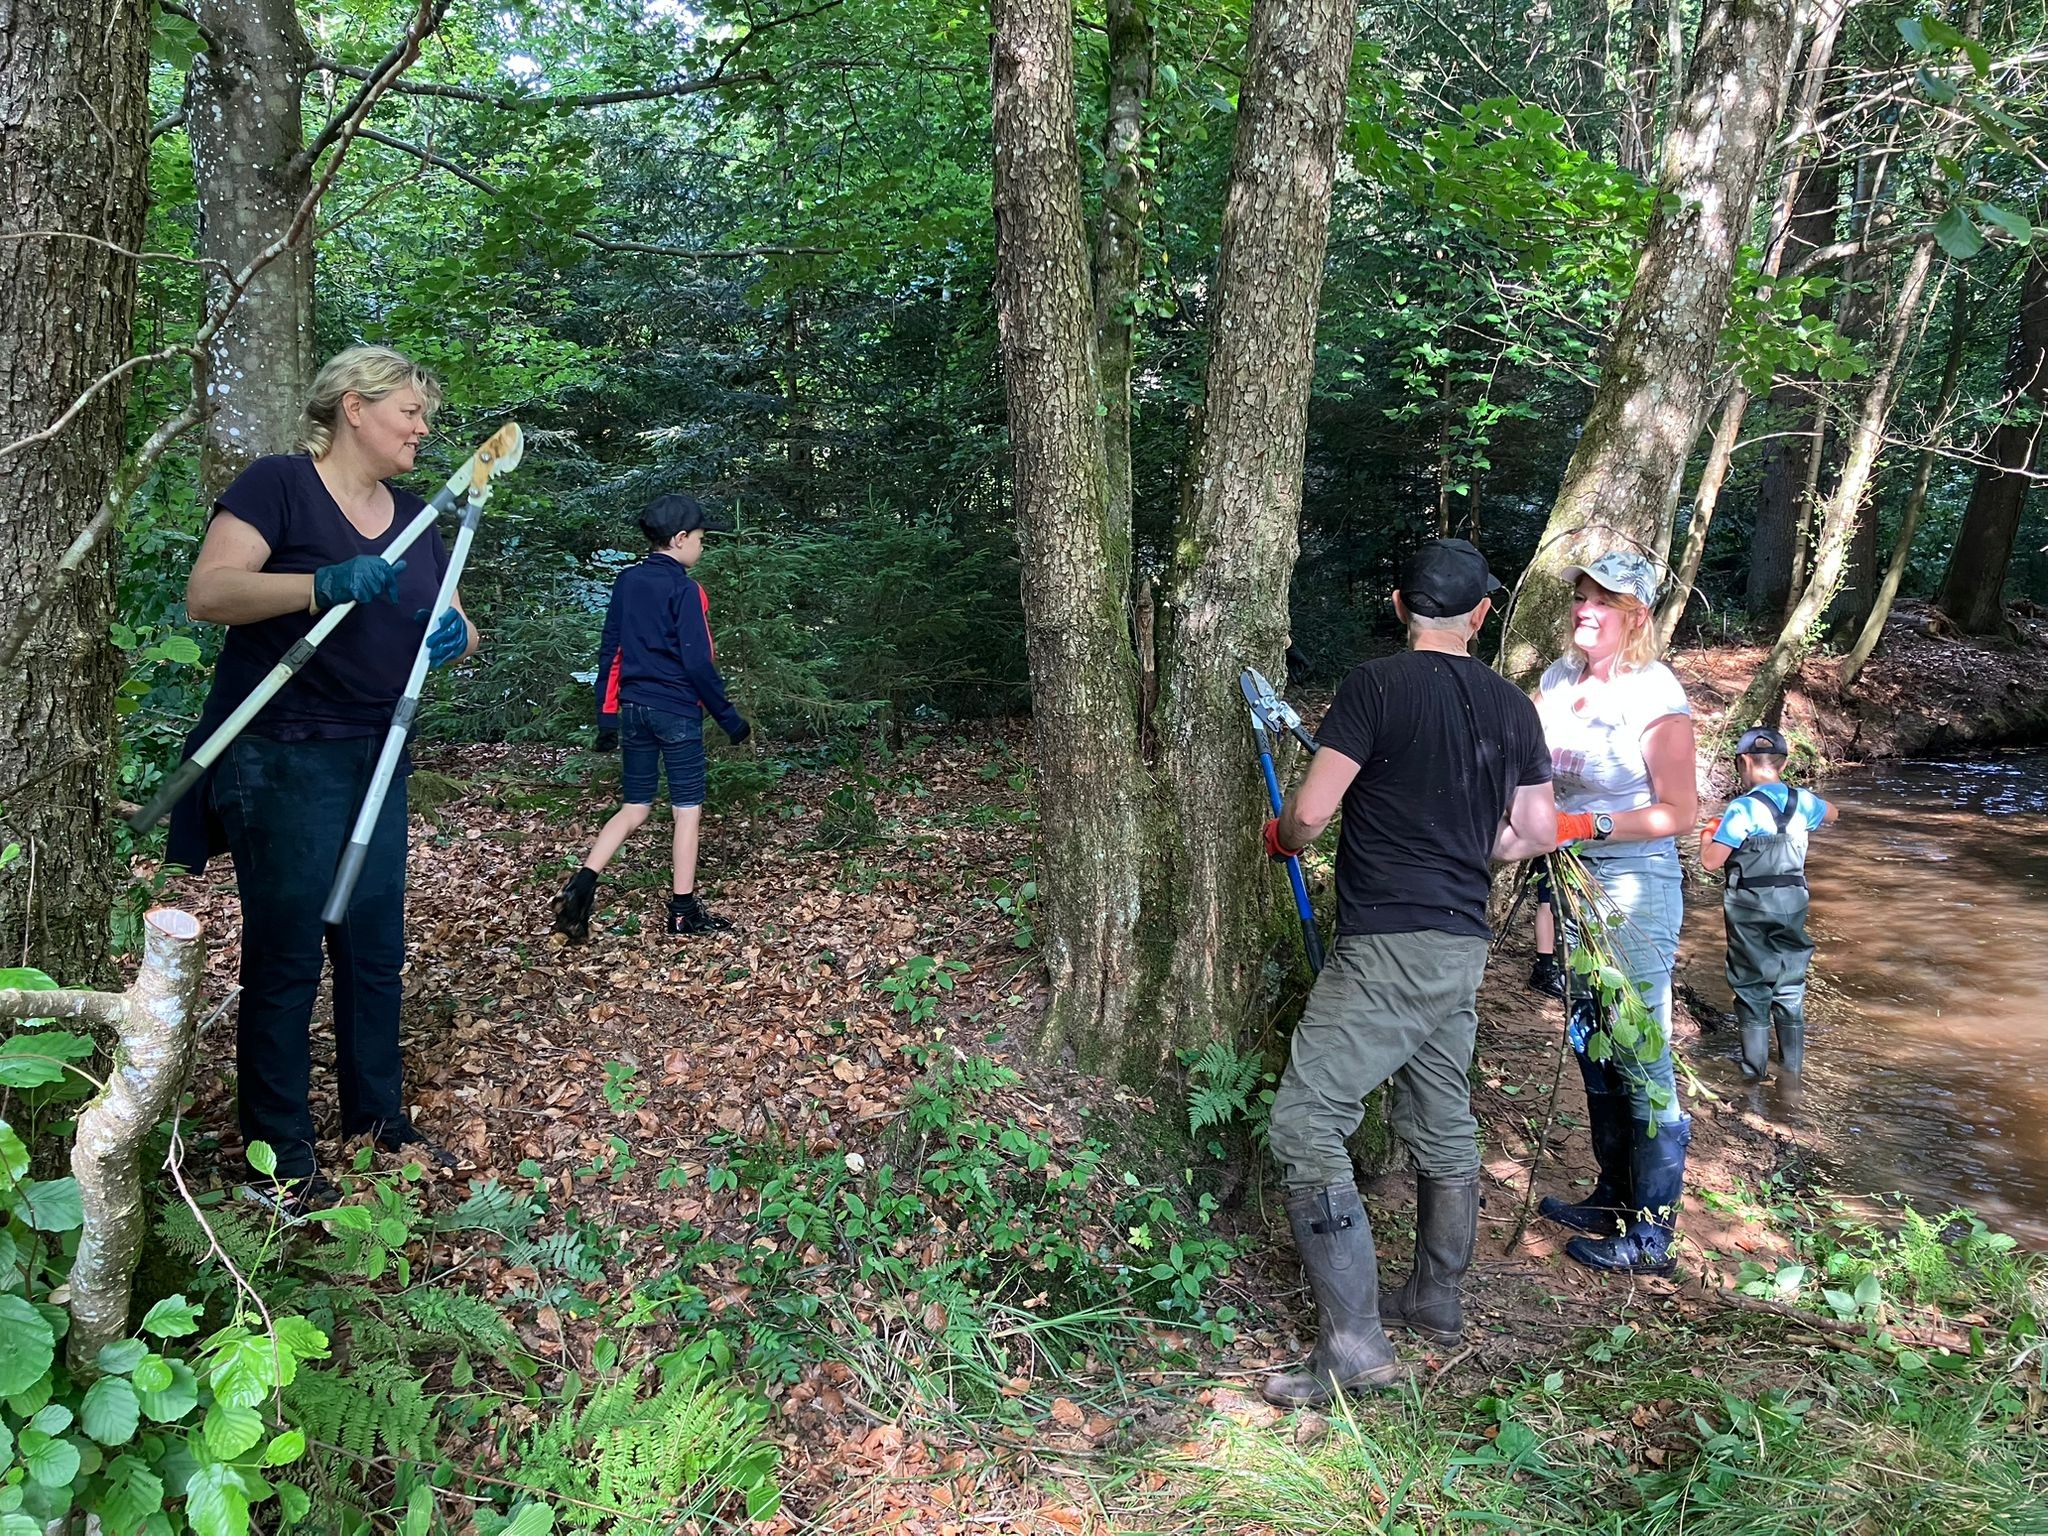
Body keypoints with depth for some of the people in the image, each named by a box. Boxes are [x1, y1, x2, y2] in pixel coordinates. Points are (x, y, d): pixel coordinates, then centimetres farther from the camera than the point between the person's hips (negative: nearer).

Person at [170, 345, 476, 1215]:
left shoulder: (413, 516, 12)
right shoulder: (278, 484, -9)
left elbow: (456, 629, 14)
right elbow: (206, 593, -20)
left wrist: (455, 637, -10)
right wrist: (325, 584, -33)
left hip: (375, 759, 7)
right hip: (282, 760, -7)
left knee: (375, 948, 12)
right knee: (285, 959, -1)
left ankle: (376, 1117, 26)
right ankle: (280, 1160, 9)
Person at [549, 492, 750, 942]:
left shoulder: (626, 582, 8)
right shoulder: (684, 590, -12)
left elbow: (609, 652, 10)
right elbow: (698, 664, -14)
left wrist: (606, 715, 15)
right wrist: (730, 718, -7)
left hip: (633, 710, 6)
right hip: (677, 712, -6)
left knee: (634, 809, 13)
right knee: (687, 809, 4)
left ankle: (579, 888, -2)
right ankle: (683, 910, 9)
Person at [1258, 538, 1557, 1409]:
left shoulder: (1376, 686, -11)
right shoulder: (1511, 707, 8)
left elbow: (1309, 813, -14)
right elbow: (1537, 835, 13)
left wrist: (1282, 839, 8)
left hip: (1386, 946, -8)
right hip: (1463, 945, 8)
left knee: (1307, 1126, -6)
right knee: (1444, 1126, 19)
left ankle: (1353, 1342, -7)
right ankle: (1435, 1301, 35)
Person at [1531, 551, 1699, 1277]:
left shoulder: (1654, 693, -13)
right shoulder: (1559, 677, 7)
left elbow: (1680, 812, -15)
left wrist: (1584, 825, -21)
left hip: (1634, 885, -8)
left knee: (1639, 1054, -3)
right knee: (1591, 1044, 16)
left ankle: (1651, 1235, 6)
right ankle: (1613, 1196, 31)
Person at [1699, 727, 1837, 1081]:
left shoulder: (1743, 808, -18)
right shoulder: (1803, 802, 0)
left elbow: (1711, 861, -19)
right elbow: (1832, 814, 24)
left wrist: (1707, 833, 0)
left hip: (1750, 908, -4)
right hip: (1793, 903, 4)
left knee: (1752, 987, 7)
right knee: (1790, 985, 14)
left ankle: (1755, 1067, 13)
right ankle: (1793, 1066, 22)